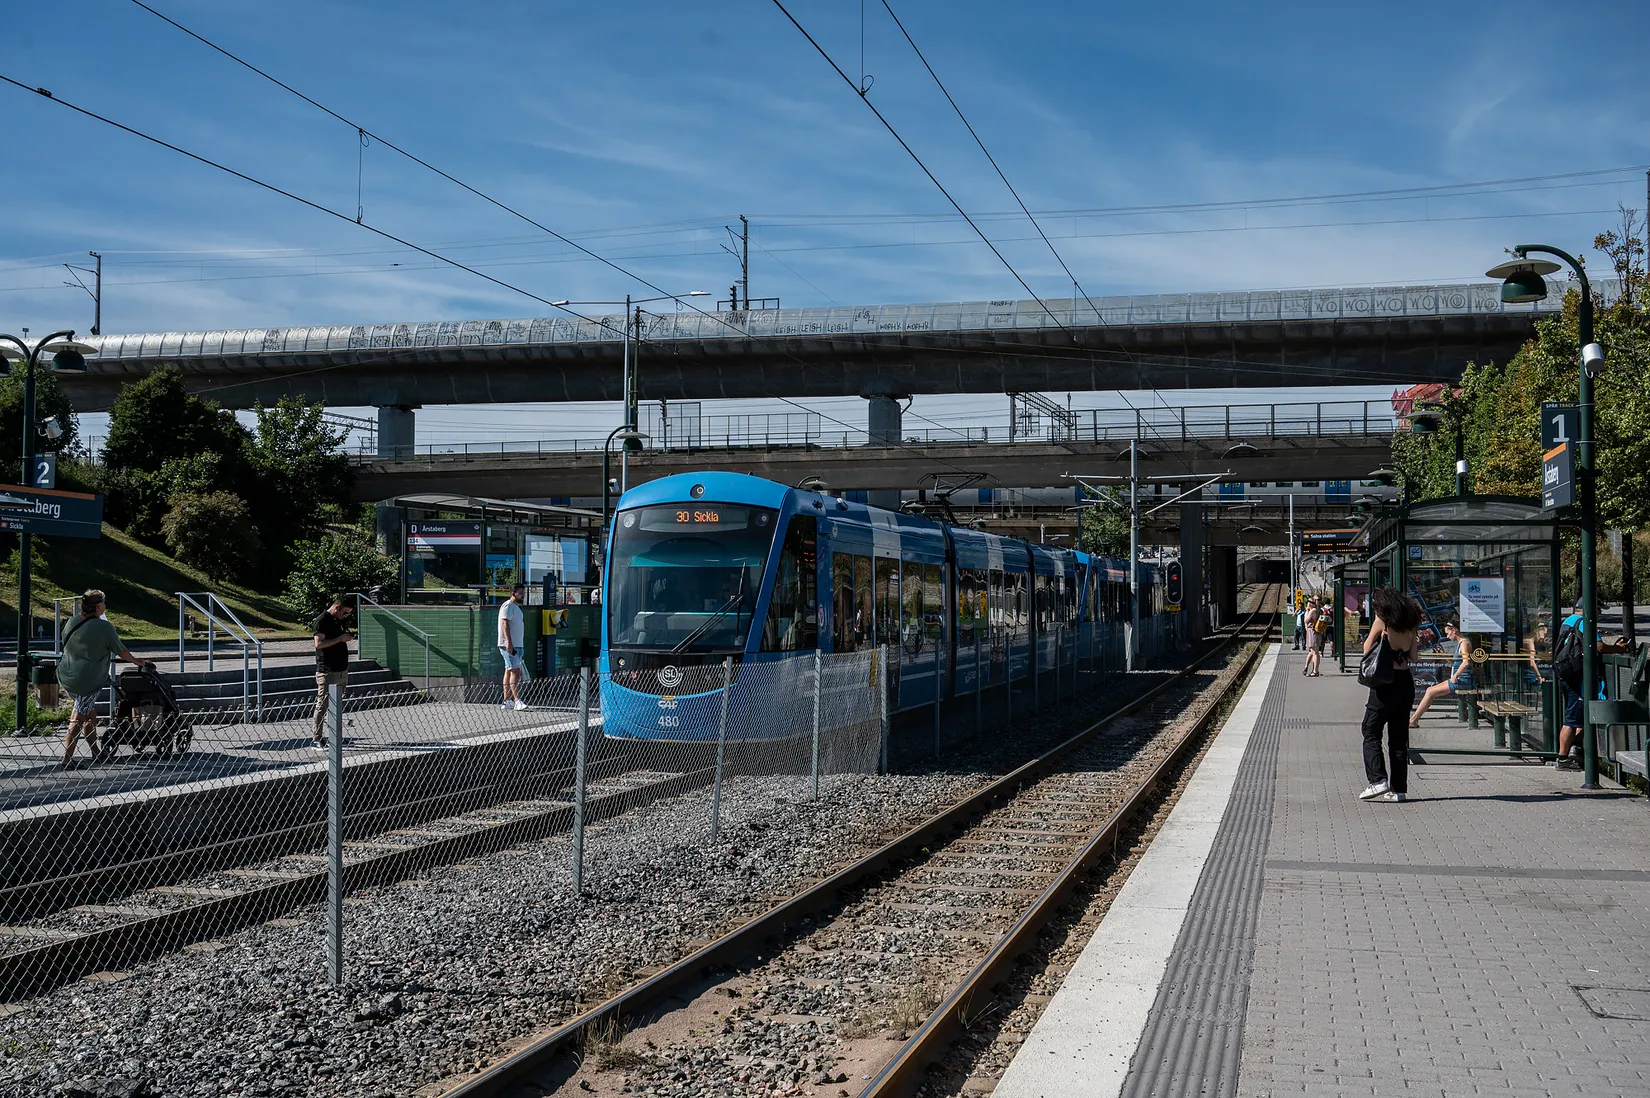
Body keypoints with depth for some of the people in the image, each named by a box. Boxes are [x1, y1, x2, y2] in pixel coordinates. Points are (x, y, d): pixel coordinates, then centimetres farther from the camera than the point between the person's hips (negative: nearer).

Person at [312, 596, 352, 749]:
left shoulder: (338, 621, 15)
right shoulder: (322, 621, -11)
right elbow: (319, 644, -20)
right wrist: (340, 639, -20)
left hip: (341, 671, 8)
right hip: (327, 672, -8)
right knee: (322, 706, -5)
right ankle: (316, 739, -2)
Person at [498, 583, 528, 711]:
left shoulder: (516, 607, 21)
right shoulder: (508, 606, -10)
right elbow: (505, 623, -20)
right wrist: (509, 642, -27)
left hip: (515, 645, 10)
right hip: (509, 645, -10)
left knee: (509, 672, 9)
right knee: (515, 671, -15)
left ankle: (507, 701, 10)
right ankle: (517, 701, -20)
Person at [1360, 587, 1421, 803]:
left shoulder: (1382, 622, -7)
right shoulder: (1409, 625, 8)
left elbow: (1366, 650, -3)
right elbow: (1413, 657, 7)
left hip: (1385, 683, -6)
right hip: (1406, 682, 6)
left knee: (1371, 733, 1)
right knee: (1399, 737, 9)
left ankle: (1378, 780, -13)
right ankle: (1399, 789, 8)